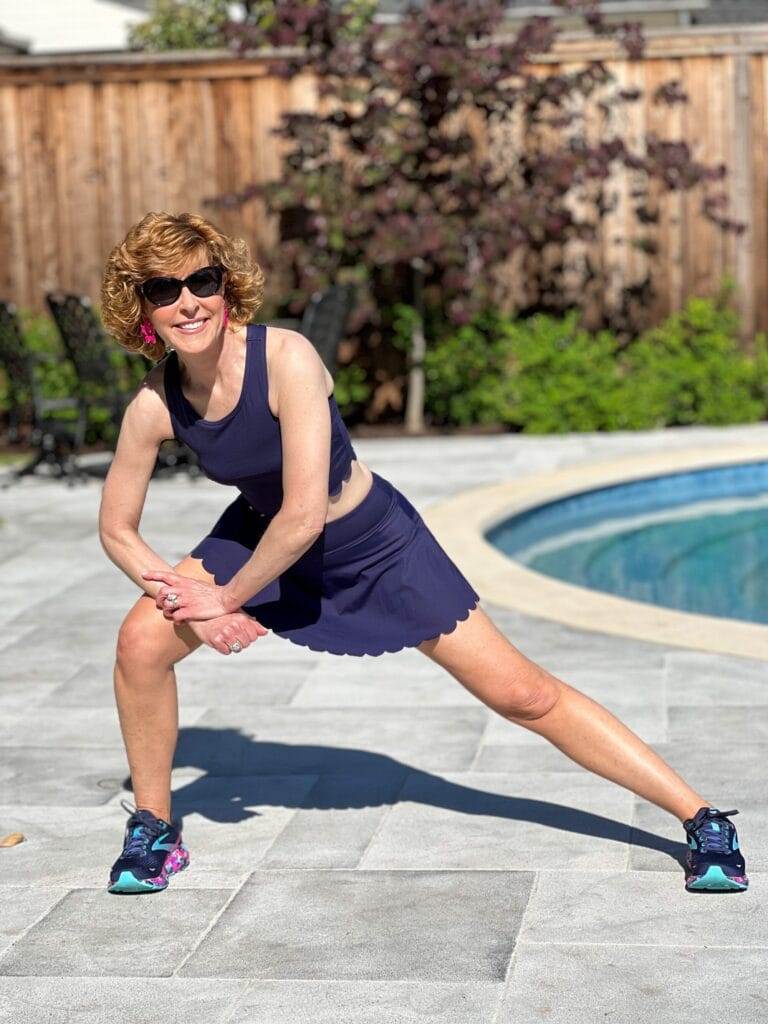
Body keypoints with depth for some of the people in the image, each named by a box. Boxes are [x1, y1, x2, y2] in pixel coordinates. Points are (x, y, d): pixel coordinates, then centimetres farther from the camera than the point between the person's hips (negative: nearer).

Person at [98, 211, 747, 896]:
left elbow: (304, 515, -33)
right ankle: (154, 830, 9)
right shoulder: (155, 405, -17)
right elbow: (118, 529, -5)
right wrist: (183, 601, -20)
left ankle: (702, 819, 6)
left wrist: (227, 598, -21)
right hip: (261, 536, 4)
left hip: (373, 543, -4)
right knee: (142, 641, -15)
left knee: (523, 693, -4)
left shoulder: (286, 358, -32)